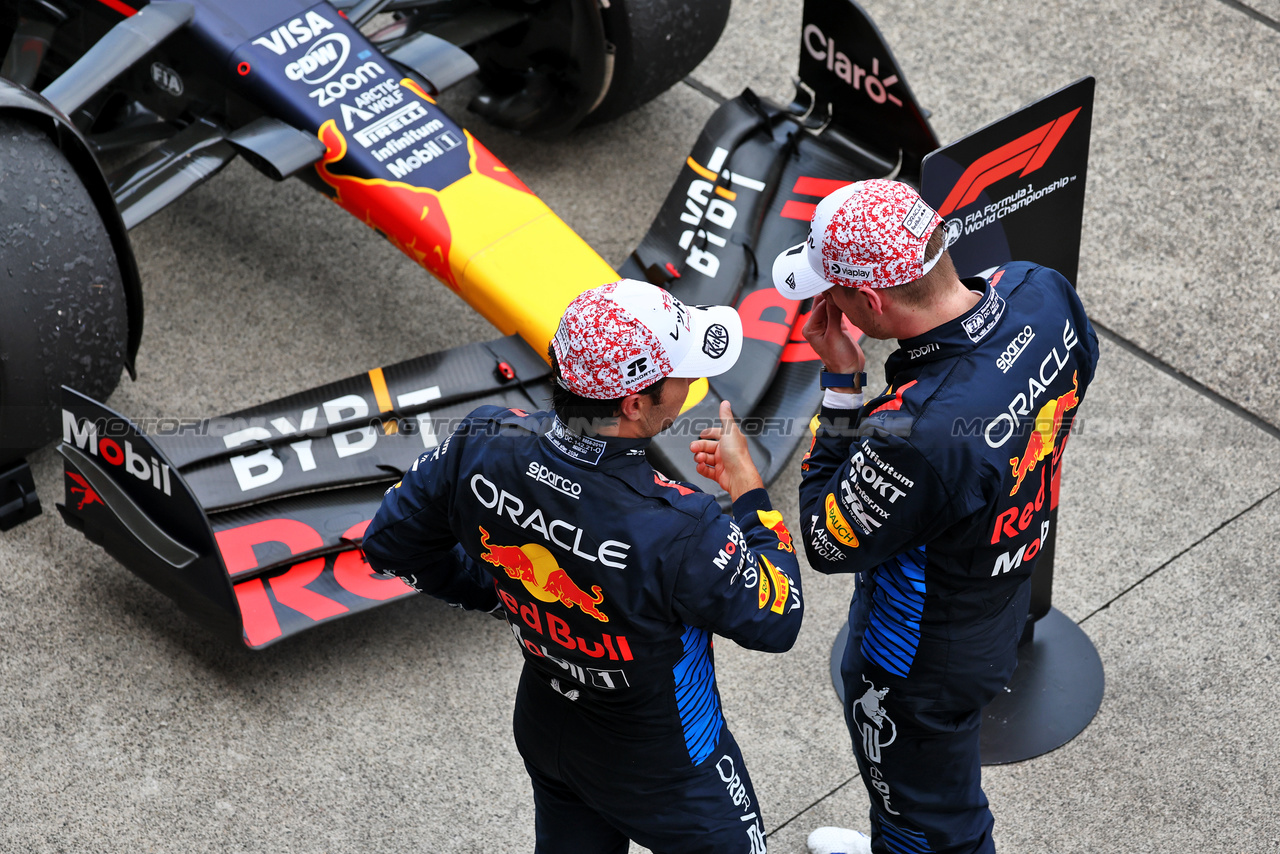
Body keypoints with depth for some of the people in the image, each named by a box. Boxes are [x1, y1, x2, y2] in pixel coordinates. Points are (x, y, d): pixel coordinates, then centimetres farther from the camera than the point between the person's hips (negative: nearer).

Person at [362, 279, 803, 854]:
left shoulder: (483, 446, -24)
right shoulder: (677, 531, -39)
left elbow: (390, 542, -6)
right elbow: (776, 622, -21)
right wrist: (747, 488, -11)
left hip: (546, 732, 5)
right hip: (665, 768, -5)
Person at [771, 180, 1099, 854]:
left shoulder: (916, 433, -44)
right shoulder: (1043, 292, -21)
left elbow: (829, 544, -24)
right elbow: (1081, 362, 5)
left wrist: (840, 384, -26)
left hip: (924, 660, -8)